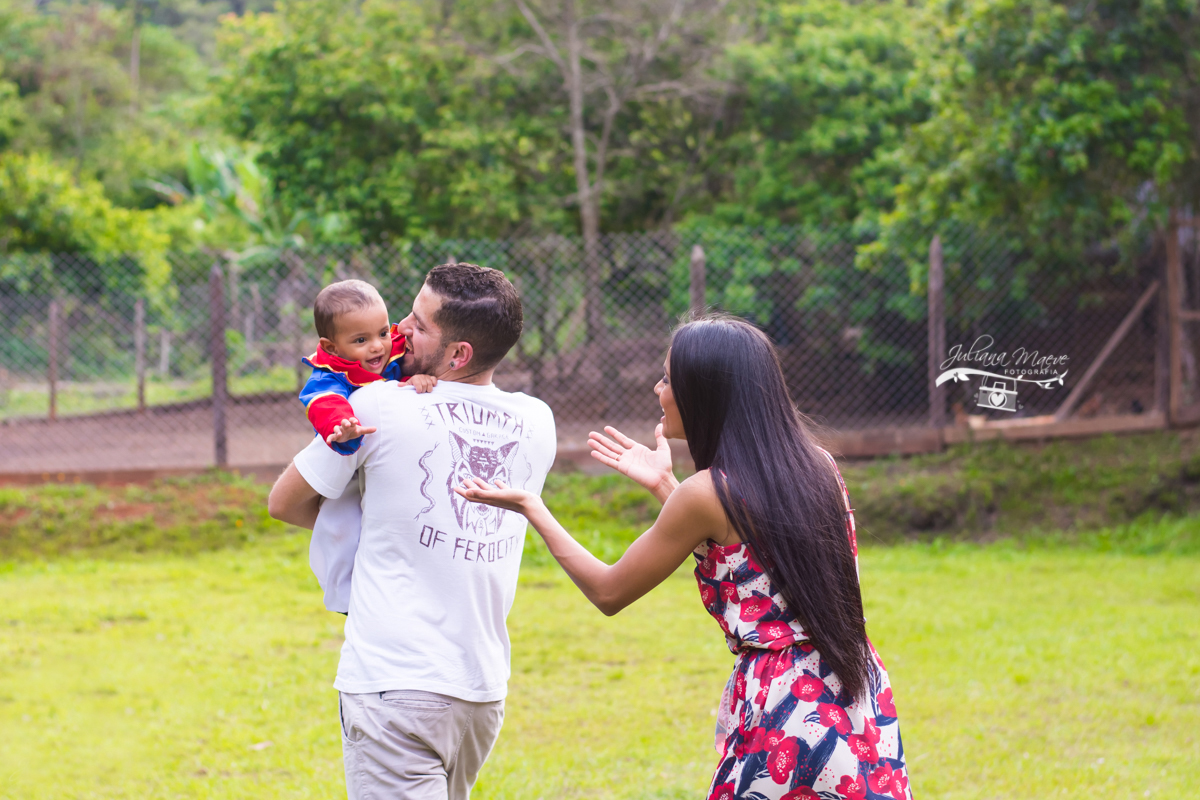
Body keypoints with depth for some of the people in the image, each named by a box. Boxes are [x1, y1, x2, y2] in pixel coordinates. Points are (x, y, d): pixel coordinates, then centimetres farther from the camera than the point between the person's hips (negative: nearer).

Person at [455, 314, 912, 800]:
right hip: (861, 702, 7)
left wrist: (529, 506, 12)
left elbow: (608, 593, 1)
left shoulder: (708, 494, -11)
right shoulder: (817, 465, 7)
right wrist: (664, 486, 27)